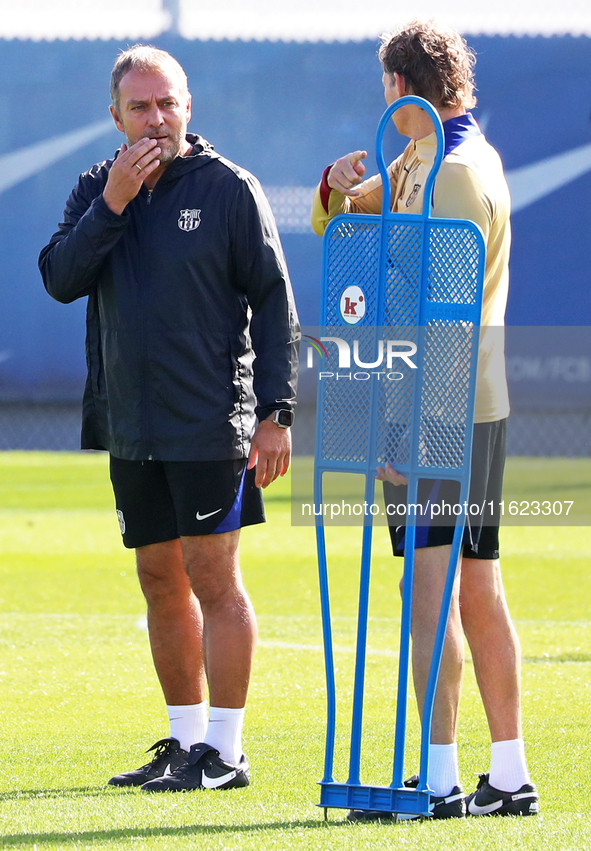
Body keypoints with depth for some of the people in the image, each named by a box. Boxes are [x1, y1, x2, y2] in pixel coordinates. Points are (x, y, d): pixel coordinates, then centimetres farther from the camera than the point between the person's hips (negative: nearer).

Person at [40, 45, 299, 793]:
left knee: (212, 576, -6)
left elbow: (273, 303, -5)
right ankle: (184, 739, 18)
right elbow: (59, 279, -3)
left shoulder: (228, 189, -4)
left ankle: (223, 751, -4)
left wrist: (275, 412, -11)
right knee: (161, 581, 10)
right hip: (132, 427, 5)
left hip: (210, 423, -5)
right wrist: (111, 205, -14)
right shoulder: (95, 191, 10)